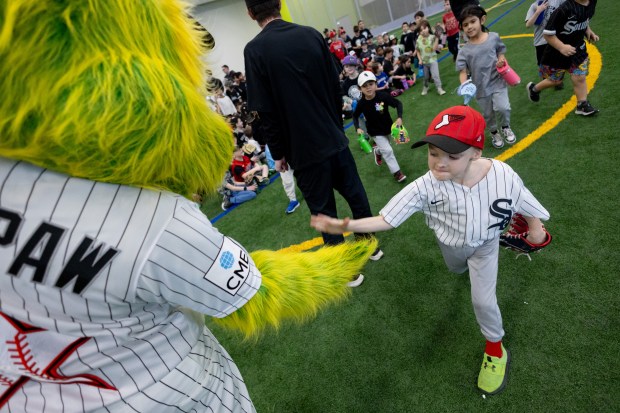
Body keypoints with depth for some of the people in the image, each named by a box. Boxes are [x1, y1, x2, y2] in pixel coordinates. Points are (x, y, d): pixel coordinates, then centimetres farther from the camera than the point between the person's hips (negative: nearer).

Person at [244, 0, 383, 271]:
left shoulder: (254, 50, -12)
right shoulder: (311, 34, 1)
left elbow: (266, 111, -13)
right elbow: (336, 86, 6)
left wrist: (278, 152, -1)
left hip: (304, 149, -4)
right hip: (334, 138, 5)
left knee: (323, 211, 10)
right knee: (355, 193, 20)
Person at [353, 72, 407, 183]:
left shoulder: (383, 96, -22)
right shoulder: (362, 103, -19)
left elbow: (398, 103, -13)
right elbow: (355, 116, -3)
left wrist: (399, 117, -26)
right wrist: (358, 128, -16)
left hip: (388, 127, 3)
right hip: (375, 132, -2)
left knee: (384, 148, 25)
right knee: (388, 150, -10)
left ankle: (377, 151, 61)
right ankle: (396, 172, 5)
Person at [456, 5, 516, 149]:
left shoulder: (494, 37, -4)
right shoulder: (464, 51, -9)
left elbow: (501, 52, 10)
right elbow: (462, 71, -14)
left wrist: (502, 60, -12)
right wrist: (464, 85, -32)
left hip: (498, 81, 0)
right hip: (481, 88, 0)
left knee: (502, 107, -17)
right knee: (488, 114, 14)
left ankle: (506, 127, 17)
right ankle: (494, 132, 44)